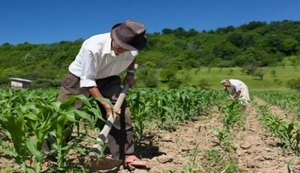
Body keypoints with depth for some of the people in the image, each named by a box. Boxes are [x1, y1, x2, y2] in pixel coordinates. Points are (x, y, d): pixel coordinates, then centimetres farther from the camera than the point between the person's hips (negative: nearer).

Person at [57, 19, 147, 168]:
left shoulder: (132, 48, -20)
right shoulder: (93, 48, -37)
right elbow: (87, 81, -30)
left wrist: (130, 73, -4)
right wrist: (105, 103, -33)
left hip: (107, 79, 4)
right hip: (80, 78, -3)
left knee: (121, 113, -11)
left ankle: (126, 155, -3)